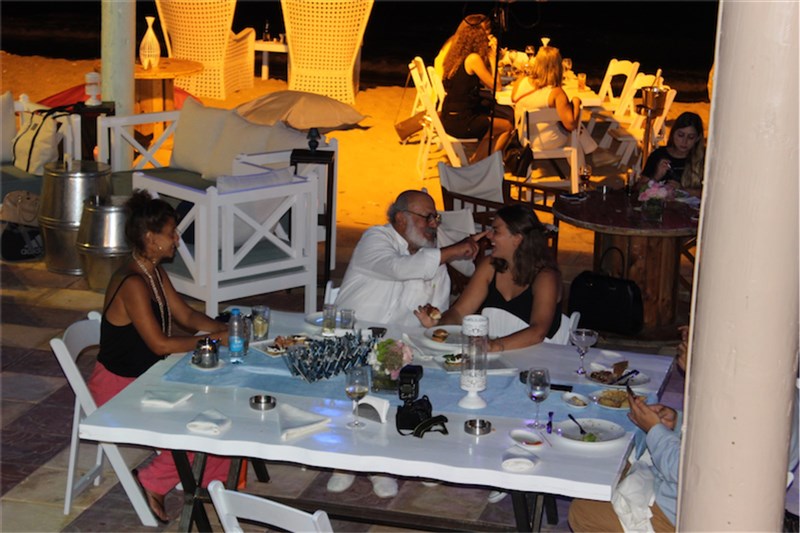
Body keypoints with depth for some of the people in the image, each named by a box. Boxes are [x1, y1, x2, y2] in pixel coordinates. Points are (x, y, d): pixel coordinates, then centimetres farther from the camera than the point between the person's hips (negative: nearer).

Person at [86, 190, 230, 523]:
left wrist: (225, 329, -5)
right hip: (118, 388, -9)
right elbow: (161, 344, -27)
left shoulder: (155, 272, 4)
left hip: (146, 377, 9)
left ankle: (214, 481, 15)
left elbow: (186, 315, 11)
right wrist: (213, 339, -19)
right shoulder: (132, 284, -26)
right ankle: (152, 483, 3)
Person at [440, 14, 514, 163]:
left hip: (452, 116, 9)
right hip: (460, 122, -9)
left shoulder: (458, 54, 9)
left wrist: (490, 56, 5)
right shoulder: (473, 58, -18)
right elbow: (495, 86, -13)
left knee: (508, 114, 18)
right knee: (507, 126, 8)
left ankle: (476, 160, 19)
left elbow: (486, 84, 11)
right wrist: (492, 56, -9)